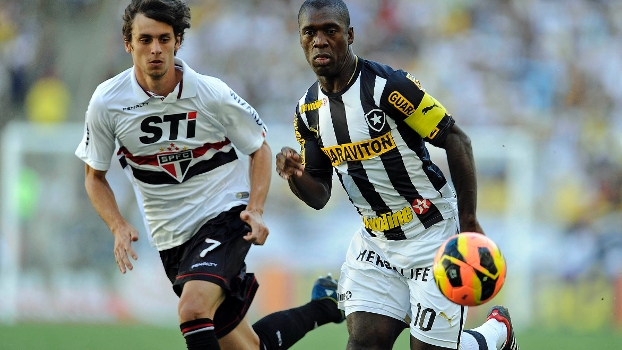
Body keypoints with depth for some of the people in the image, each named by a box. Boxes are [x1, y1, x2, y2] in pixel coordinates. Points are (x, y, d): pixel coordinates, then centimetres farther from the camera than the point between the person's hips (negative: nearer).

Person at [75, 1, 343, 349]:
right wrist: (119, 227, -11)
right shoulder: (106, 103, -9)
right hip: (172, 238, 4)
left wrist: (256, 210, -13)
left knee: (193, 309, -31)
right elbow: (95, 176, 5)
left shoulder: (211, 94, -14)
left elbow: (260, 148, 2)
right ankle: (322, 308, 34)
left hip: (226, 216, -4)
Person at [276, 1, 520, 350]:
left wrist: (468, 220, -17)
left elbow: (456, 140, -14)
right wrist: (294, 176, -14)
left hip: (433, 232, -6)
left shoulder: (389, 86, -19)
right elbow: (319, 196, 9)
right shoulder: (308, 111, 3)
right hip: (376, 239, 6)